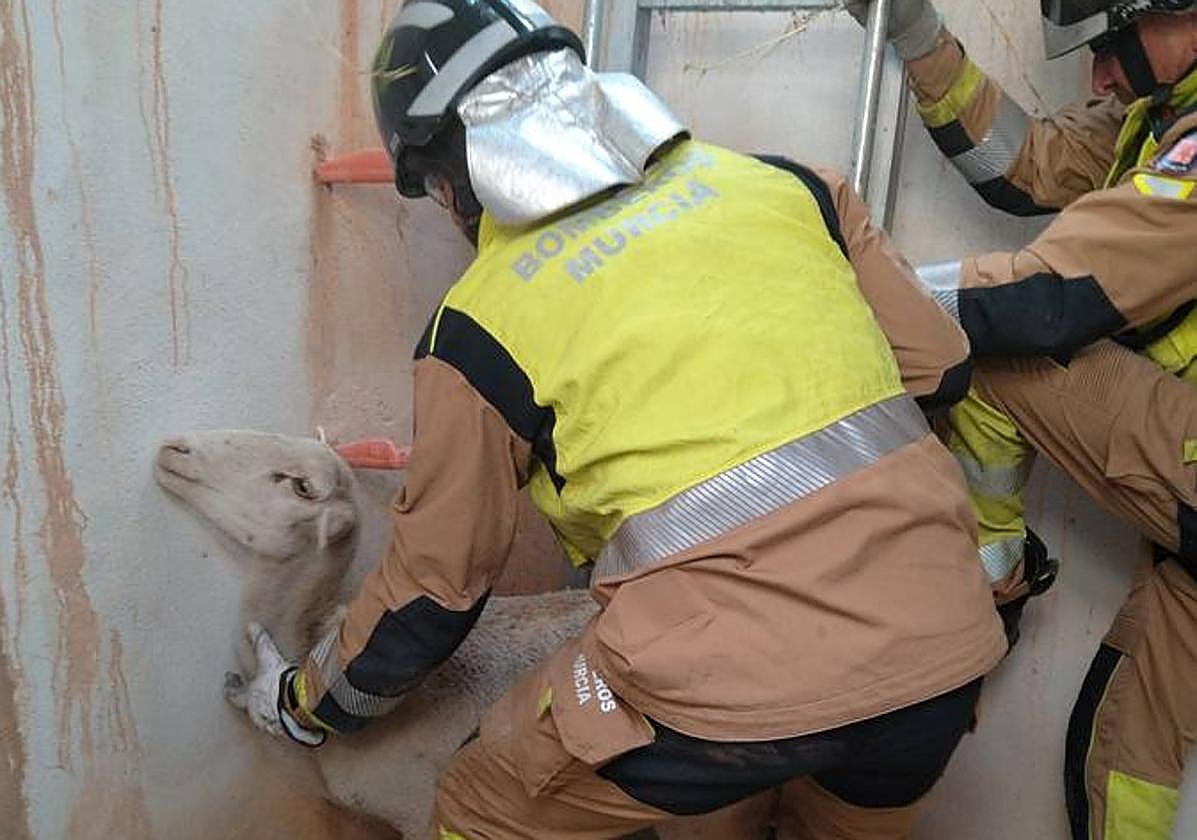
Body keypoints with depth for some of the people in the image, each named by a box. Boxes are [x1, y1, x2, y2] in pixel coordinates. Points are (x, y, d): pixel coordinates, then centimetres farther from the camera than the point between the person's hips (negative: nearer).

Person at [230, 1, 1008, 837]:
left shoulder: (482, 324, 0)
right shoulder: (781, 181, 8)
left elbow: (434, 587, 9)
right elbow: (941, 367, 13)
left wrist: (306, 703, 28)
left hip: (735, 679, -4)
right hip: (939, 637, 5)